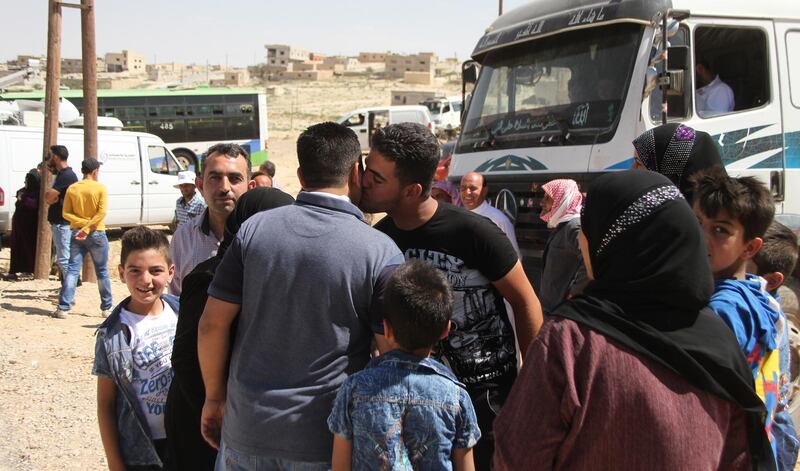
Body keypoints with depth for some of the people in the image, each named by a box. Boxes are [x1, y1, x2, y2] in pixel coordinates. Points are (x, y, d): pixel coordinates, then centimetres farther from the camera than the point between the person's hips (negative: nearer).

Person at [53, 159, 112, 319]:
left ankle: (63, 308, -6)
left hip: (77, 233, 3)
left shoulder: (72, 189, 3)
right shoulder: (100, 188, -7)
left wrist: (82, 223, -6)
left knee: (72, 270, 2)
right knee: (102, 272, 9)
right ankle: (107, 308, 16)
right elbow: (101, 213, -17)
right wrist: (87, 228, -15)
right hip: (96, 234, -3)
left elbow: (66, 213, -2)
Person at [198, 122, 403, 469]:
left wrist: (214, 398, 11)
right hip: (325, 440, -2)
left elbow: (212, 324, -2)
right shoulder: (381, 252, -10)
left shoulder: (255, 229, -4)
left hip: (247, 430, 2)